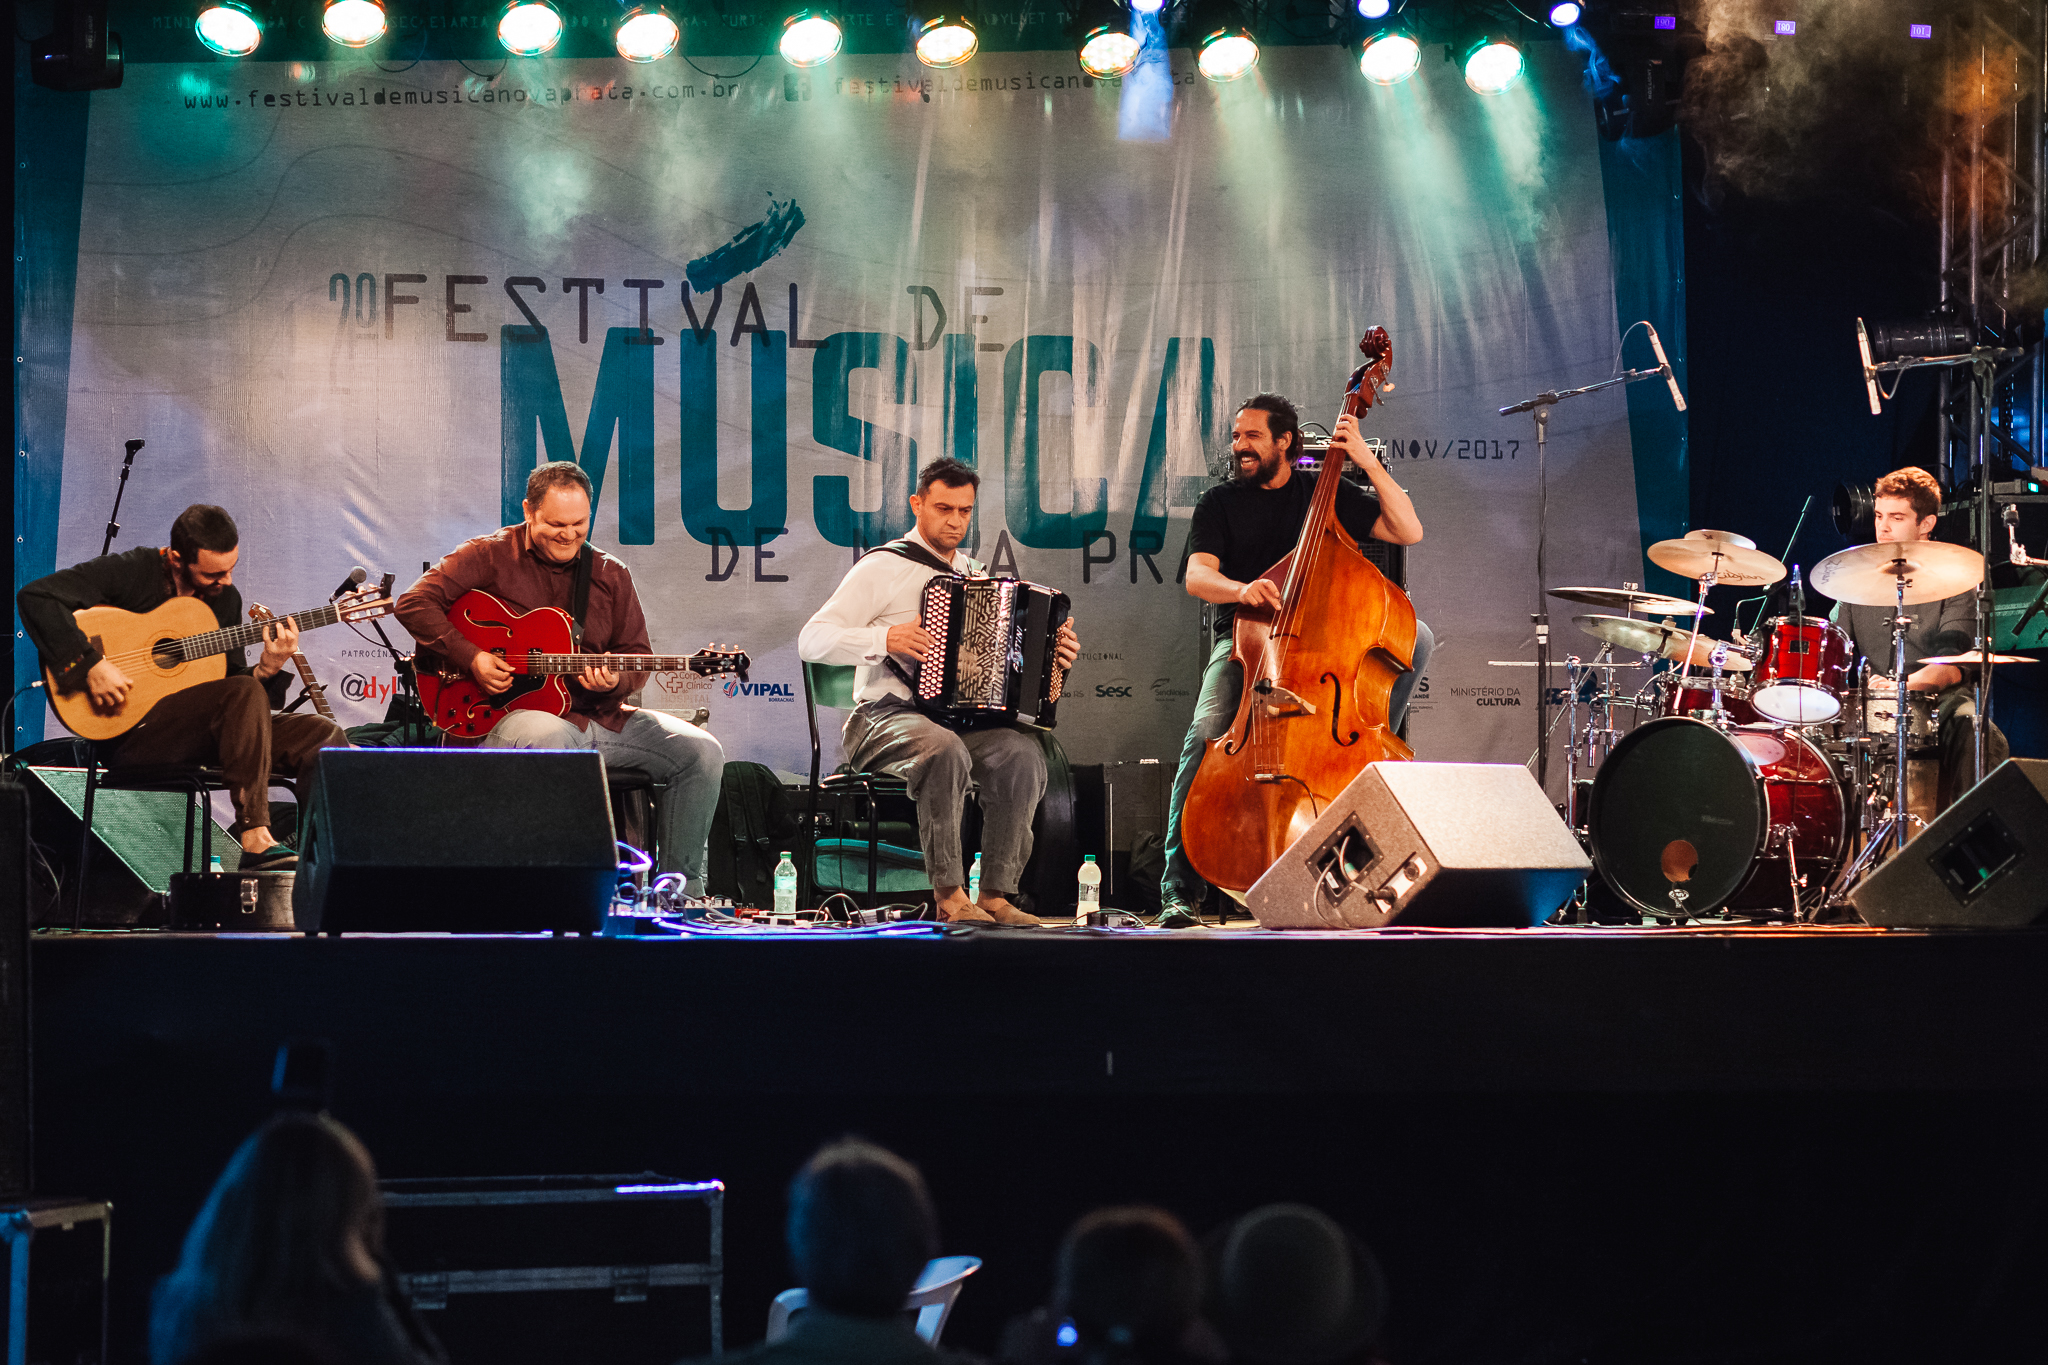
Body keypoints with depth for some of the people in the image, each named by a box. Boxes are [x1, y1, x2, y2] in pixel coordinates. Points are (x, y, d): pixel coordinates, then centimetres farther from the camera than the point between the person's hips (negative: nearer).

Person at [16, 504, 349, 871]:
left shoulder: (225, 597, 12)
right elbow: (36, 597, -17)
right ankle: (255, 840, -35)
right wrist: (90, 665, -24)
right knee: (245, 694, -32)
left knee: (326, 738, -10)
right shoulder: (130, 572, -8)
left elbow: (232, 678, 12)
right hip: (127, 733, -7)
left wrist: (267, 670, -10)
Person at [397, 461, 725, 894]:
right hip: (513, 713, -5)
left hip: (602, 715, 5)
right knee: (551, 739, -42)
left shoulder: (611, 575, 13)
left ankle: (681, 893, -2)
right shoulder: (491, 557, 0)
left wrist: (615, 681, -11)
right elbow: (415, 604, -7)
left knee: (701, 753, -10)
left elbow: (637, 654, 14)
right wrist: (471, 659, -17)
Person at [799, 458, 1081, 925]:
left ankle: (996, 895, -23)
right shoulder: (883, 567, 1)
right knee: (945, 750, -38)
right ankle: (949, 895, -32)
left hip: (965, 718, 5)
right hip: (888, 716, -5)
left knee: (1022, 752, -26)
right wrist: (885, 638, -20)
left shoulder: (976, 576, 21)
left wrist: (1053, 655, 9)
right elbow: (811, 641, -7)